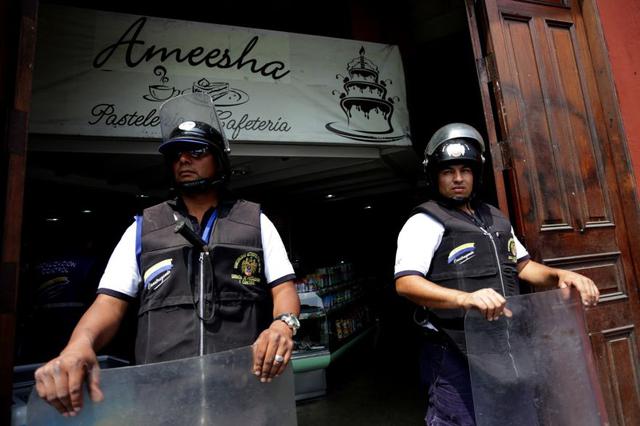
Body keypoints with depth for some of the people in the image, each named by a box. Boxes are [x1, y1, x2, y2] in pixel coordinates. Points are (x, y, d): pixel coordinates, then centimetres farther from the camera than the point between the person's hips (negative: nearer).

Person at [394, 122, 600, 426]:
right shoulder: (425, 222, -11)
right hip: (456, 353, -7)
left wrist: (558, 275, 2)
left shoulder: (495, 218, 15)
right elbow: (405, 283, -22)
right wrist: (464, 298, -36)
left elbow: (522, 265, 22)